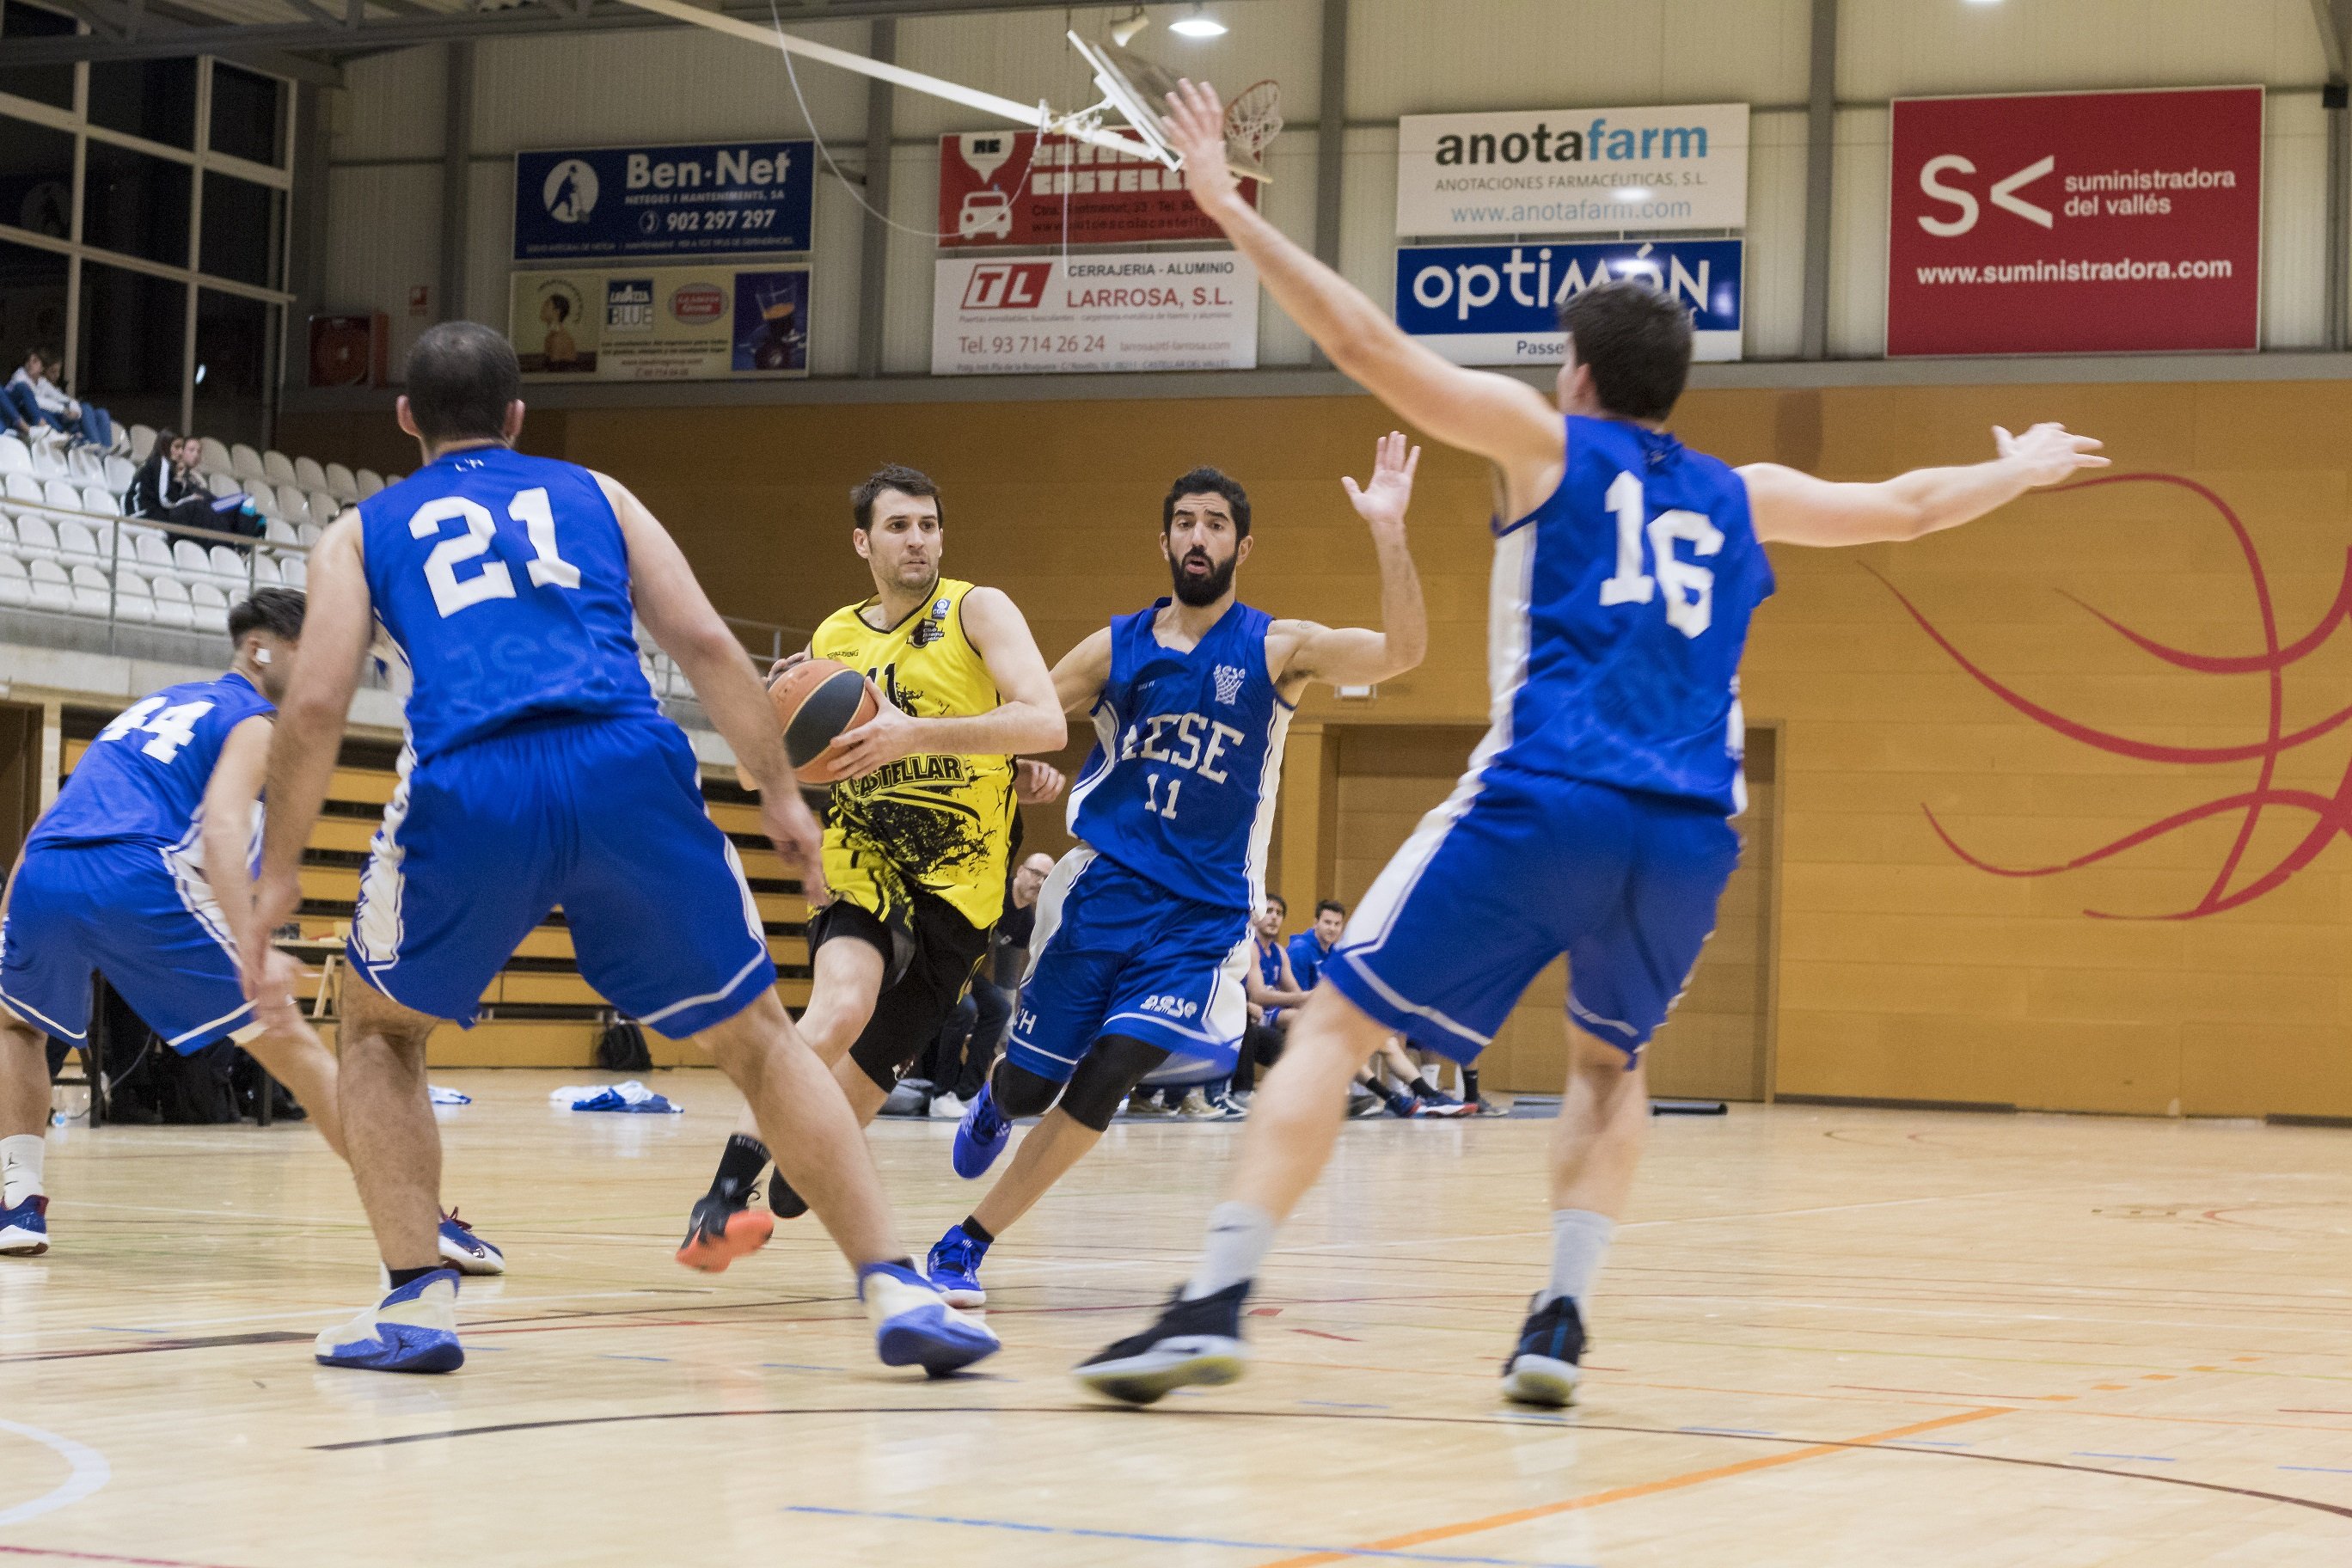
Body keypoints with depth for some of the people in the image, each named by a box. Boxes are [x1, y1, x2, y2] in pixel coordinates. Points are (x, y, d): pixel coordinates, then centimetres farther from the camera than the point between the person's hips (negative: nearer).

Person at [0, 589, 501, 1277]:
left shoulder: (157, 701, 33)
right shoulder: (253, 721, 11)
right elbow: (222, 830, -9)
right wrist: (253, 953, -20)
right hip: (137, 880, -6)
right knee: (290, 1041, 0)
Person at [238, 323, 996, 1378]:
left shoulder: (362, 532, 25)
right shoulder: (594, 496, 28)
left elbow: (316, 704, 10)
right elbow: (706, 644, 15)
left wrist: (278, 873, 17)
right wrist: (780, 793, 19)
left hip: (470, 790, -1)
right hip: (629, 774, 1)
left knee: (379, 1027, 25)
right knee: (756, 1039, 16)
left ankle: (416, 1302, 14)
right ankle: (896, 1291, 6)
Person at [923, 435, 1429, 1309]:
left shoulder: (1278, 649, -1)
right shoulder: (1116, 649, 5)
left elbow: (1400, 653, -16)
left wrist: (1387, 531, -29)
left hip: (1204, 913, -2)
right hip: (1103, 893, 2)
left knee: (1106, 1078, -17)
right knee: (1029, 1086, 5)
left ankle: (967, 1245, -4)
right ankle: (994, 1101, 45)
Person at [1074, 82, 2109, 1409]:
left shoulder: (1547, 442, 11)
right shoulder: (1741, 499, 22)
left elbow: (1373, 346, 3)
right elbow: (1906, 507, 37)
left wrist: (1233, 213, 7)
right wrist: (2016, 474, 56)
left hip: (1544, 803, -4)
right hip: (1689, 835, 4)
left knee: (1339, 1025, 0)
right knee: (1611, 1057, 28)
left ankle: (1220, 1300, -14)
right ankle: (1563, 1317, 12)